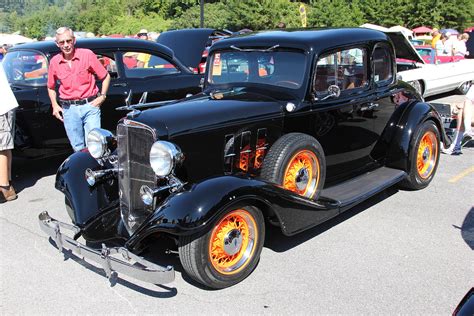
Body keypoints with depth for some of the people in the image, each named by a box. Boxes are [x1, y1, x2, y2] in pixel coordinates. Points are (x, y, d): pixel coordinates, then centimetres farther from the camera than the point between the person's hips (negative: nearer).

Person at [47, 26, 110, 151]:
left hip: (90, 105, -3)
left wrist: (102, 96, -6)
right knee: (78, 148, 10)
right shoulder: (54, 62, 4)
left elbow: (106, 77, 3)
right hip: (69, 109, 3)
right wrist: (55, 105, 7)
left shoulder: (87, 54, -4)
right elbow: (51, 87, 19)